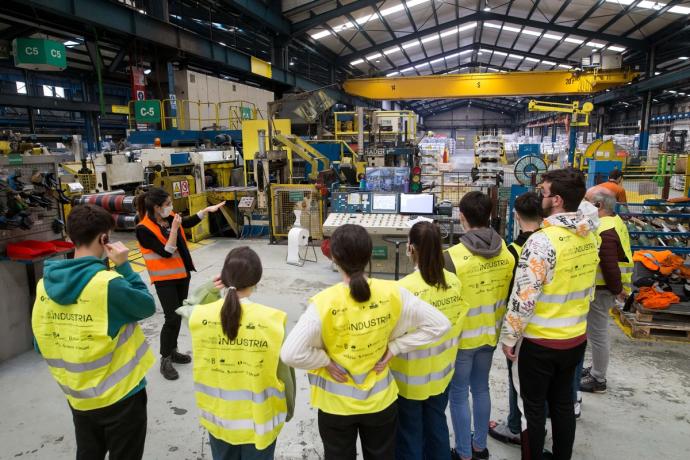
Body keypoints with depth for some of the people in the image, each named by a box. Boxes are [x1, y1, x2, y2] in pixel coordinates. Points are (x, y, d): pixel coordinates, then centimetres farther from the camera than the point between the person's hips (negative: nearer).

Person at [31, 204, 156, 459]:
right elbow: (147, 306, -10)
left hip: (77, 396, 6)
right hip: (120, 396, -6)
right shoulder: (107, 283, -27)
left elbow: (42, 345, 3)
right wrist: (124, 267, -10)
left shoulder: (45, 284, -6)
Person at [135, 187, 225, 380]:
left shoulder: (168, 217, -1)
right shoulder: (144, 229, -21)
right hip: (165, 278, -7)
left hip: (182, 273, 8)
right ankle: (165, 360, 9)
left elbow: (188, 223, 19)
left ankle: (173, 351, 32)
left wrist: (206, 210, 12)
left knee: (179, 314, 15)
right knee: (172, 318, -7)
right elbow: (166, 252, -24)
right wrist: (174, 228, -27)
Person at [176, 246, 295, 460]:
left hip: (218, 416, 3)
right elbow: (283, 371, -11)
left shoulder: (200, 315, -17)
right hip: (259, 419, -2)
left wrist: (211, 288, 3)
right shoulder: (271, 320, -24)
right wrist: (288, 408, 5)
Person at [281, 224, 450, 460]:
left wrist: (326, 361, -13)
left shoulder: (324, 302, -25)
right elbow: (440, 324, -12)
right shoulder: (392, 293, -18)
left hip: (336, 403, -2)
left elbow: (290, 354, -30)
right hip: (380, 399, 2)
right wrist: (394, 348, -10)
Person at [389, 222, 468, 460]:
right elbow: (457, 322, 2)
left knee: (410, 433, 16)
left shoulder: (405, 287, -27)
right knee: (437, 425, 24)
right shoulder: (454, 281, -9)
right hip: (442, 370, 5)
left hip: (410, 376, -5)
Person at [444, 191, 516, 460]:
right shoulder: (507, 253, -8)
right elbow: (509, 295, 2)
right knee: (481, 388, 22)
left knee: (459, 395, 12)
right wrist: (498, 325, 17)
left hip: (461, 337, -5)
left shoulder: (452, 257, -24)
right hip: (490, 334, 6)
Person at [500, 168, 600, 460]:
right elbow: (588, 287, 11)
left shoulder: (542, 241, -25)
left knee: (533, 406, 10)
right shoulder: (590, 236, 0)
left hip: (540, 341, -7)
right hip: (576, 338, 7)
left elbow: (523, 297, -23)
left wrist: (508, 337, -12)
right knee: (563, 401, 21)